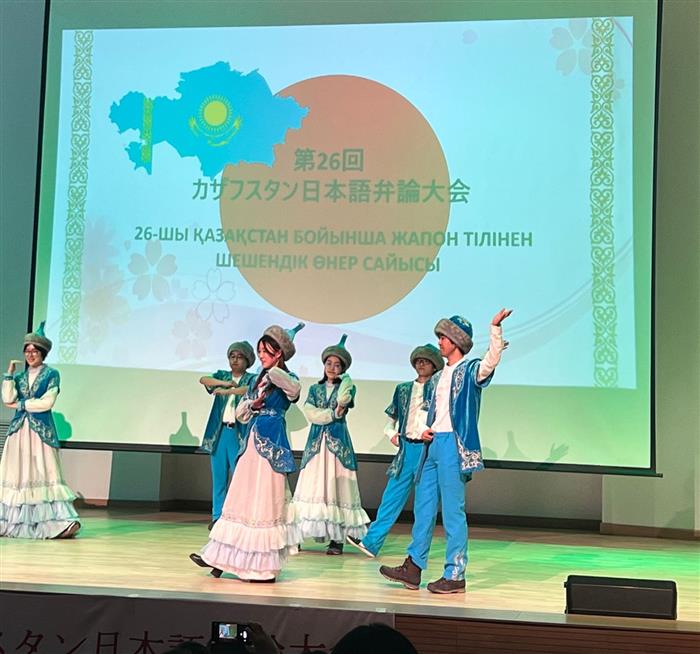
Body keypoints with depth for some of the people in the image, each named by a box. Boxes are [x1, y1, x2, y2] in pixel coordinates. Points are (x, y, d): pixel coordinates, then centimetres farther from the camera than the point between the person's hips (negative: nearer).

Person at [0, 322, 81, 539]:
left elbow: (46, 402, -9)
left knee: (45, 473, -9)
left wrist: (21, 405, -4)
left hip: (41, 430, -4)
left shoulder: (51, 375, 2)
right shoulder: (20, 376, 15)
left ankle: (61, 522, -11)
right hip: (19, 431, 4)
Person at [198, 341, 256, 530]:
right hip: (219, 431, 3)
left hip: (239, 433, -3)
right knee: (218, 476, 4)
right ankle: (217, 516, 11)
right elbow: (203, 379, -4)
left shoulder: (251, 378, 4)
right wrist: (226, 383, -14)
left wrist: (226, 391, -22)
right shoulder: (222, 375, 14)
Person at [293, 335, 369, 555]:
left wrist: (345, 376, -7)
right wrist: (333, 414, -9)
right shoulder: (315, 389, 16)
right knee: (312, 487, -5)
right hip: (316, 442, 2)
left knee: (336, 487, -7)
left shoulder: (347, 386, 10)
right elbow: (310, 414, -1)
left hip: (338, 442, -2)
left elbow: (343, 399, -14)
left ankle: (337, 538, -6)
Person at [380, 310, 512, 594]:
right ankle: (413, 568, 16)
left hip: (453, 445, -8)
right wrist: (424, 429, 8)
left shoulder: (470, 371, -3)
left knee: (453, 511, -4)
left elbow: (491, 360, -24)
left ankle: (455, 575, 3)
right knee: (423, 506, 10)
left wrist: (495, 328, -35)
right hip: (433, 443, 8)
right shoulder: (437, 378, 19)